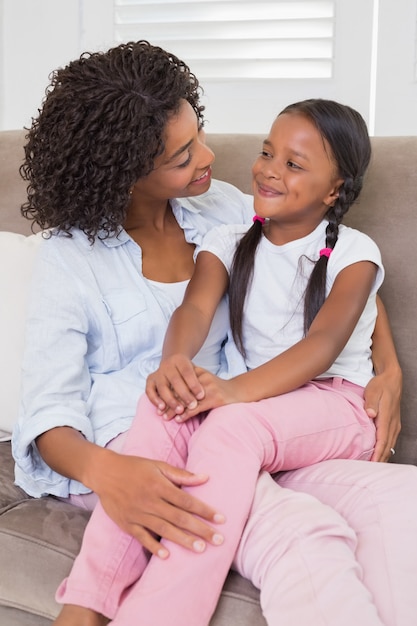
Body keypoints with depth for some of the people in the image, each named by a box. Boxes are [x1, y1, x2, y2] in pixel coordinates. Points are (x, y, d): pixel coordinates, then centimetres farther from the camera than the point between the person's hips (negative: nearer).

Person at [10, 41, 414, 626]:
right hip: (138, 452, -5)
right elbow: (51, 414, -6)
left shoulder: (221, 205, 13)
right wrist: (101, 470, -29)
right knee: (304, 534, -35)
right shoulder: (70, 259, 1)